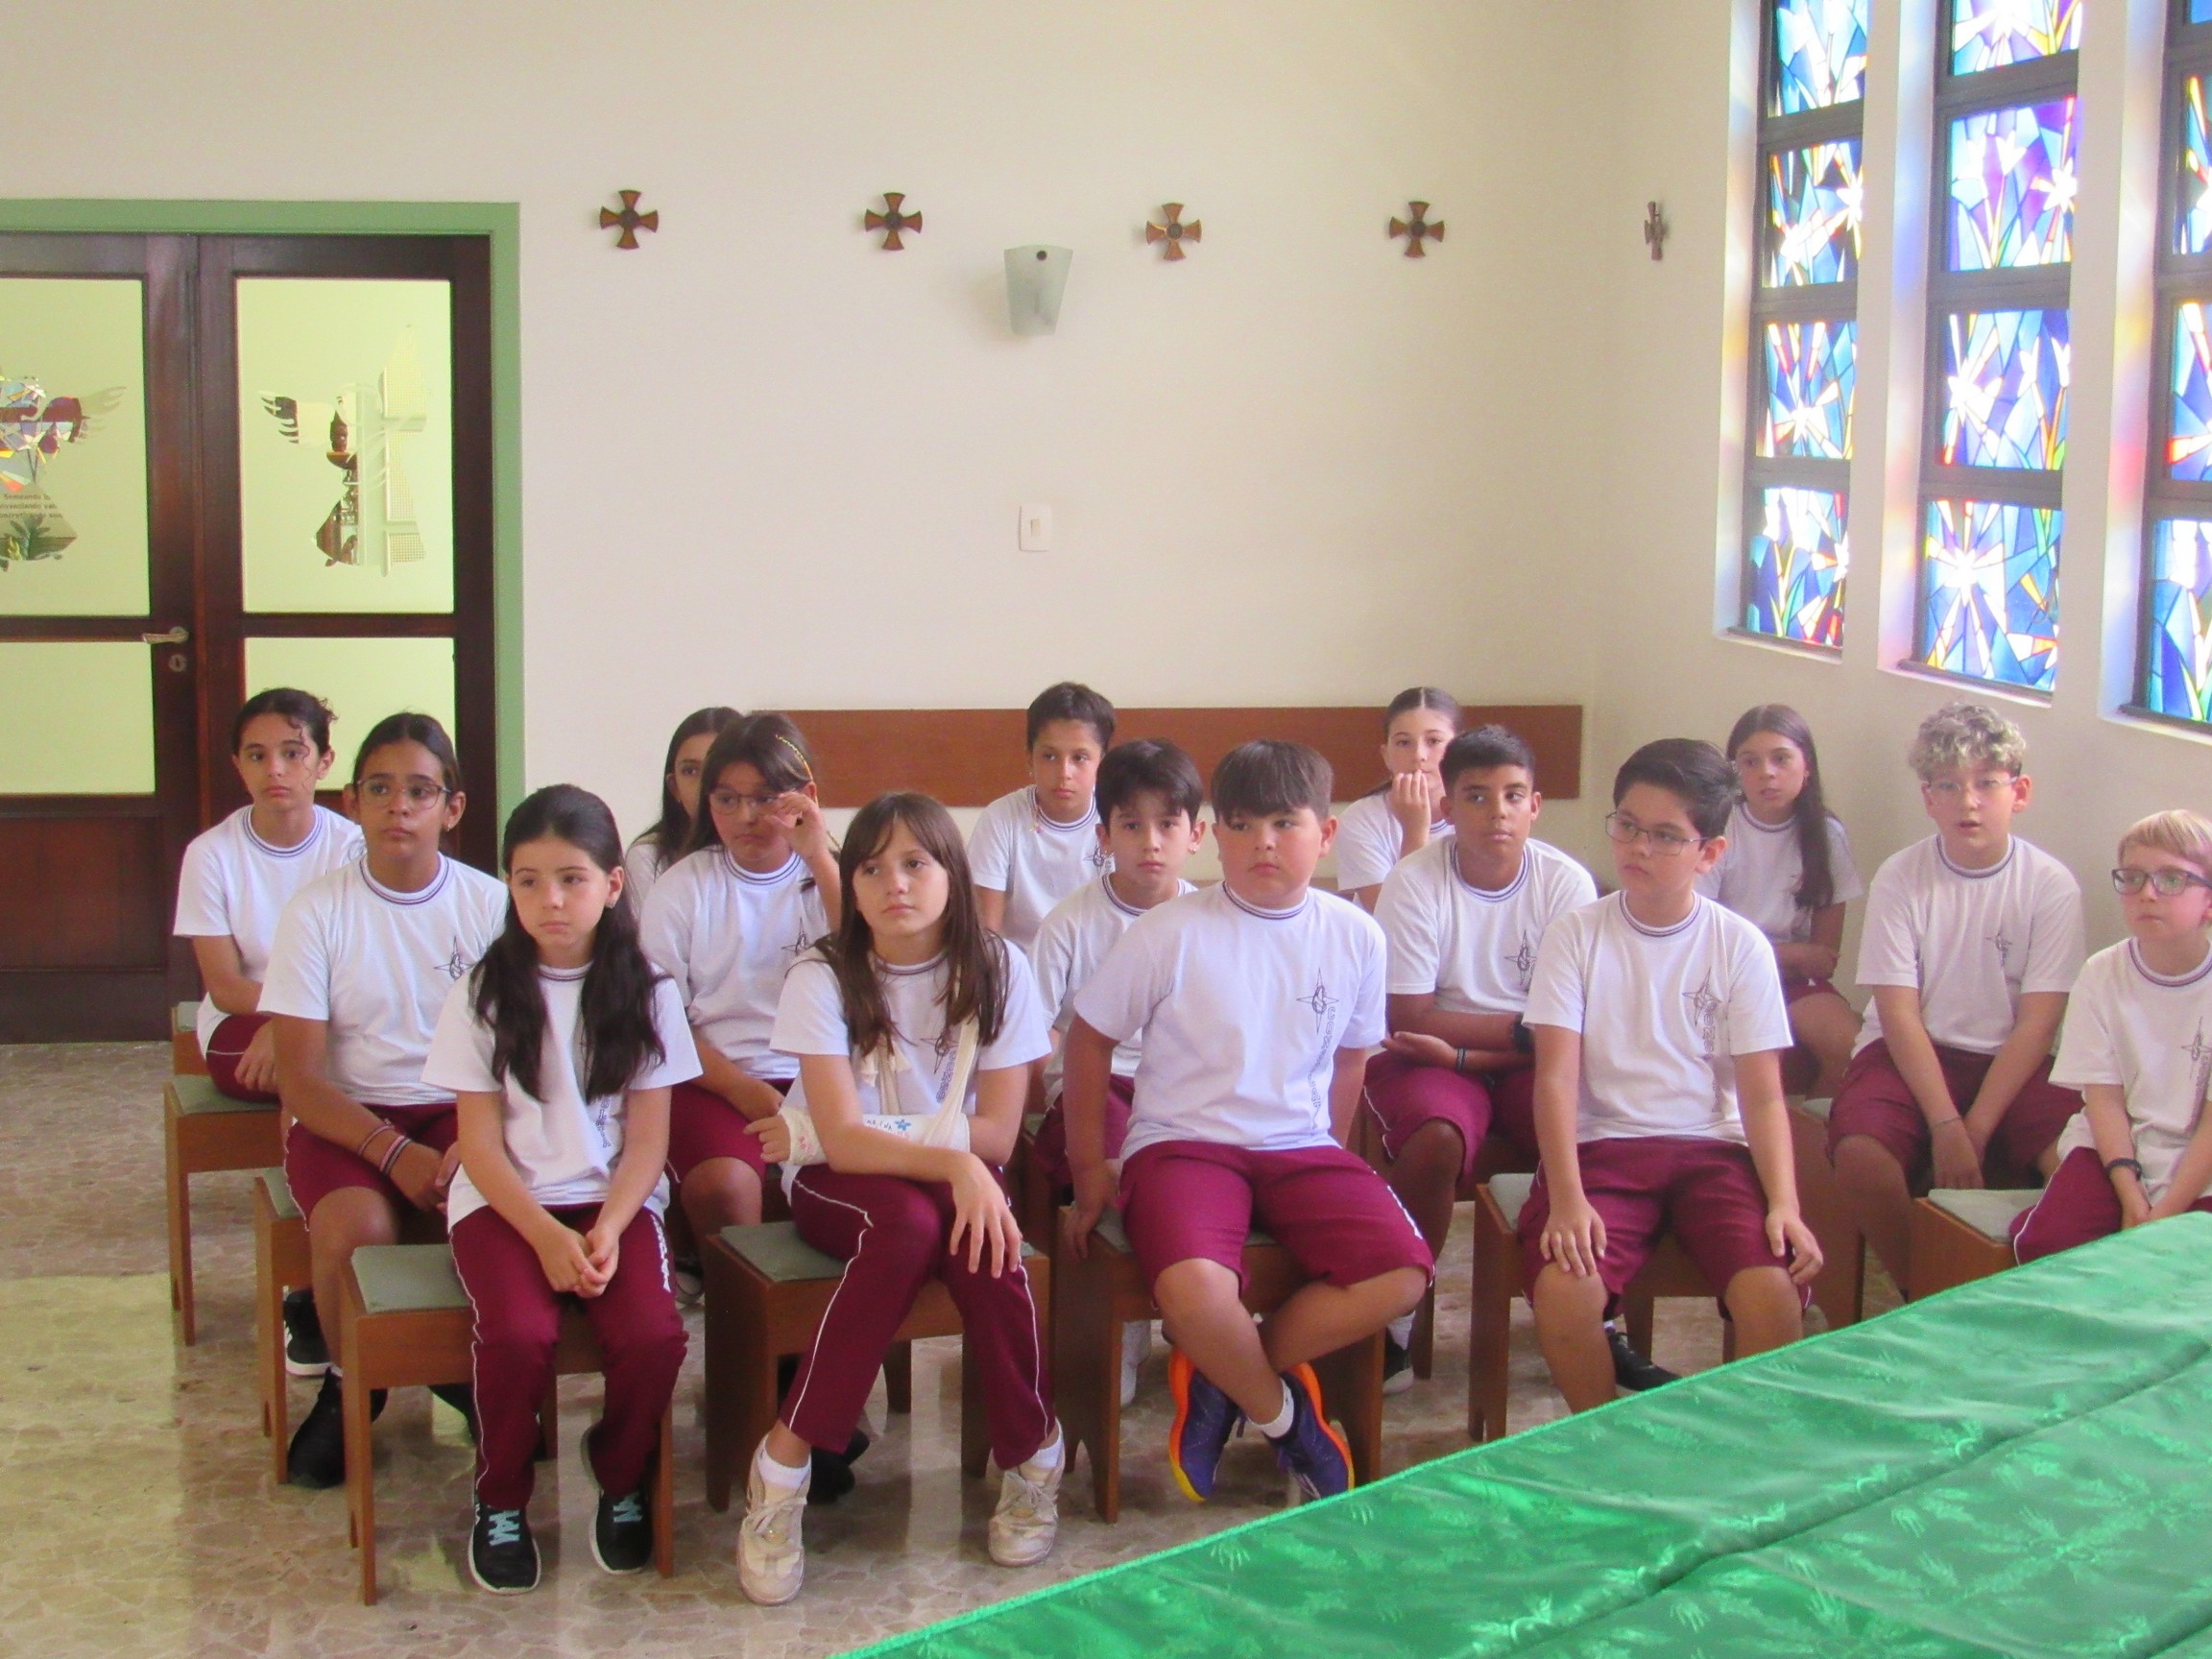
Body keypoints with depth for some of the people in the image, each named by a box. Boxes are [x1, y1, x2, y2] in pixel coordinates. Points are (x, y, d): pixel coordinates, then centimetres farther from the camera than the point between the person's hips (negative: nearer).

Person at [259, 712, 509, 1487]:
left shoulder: (489, 905, 0)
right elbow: (300, 1076, -7)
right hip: (347, 1117, -1)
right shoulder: (318, 909, -4)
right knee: (358, 1227, -32)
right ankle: (349, 1386, 2)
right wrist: (395, 1153, -21)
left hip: (462, 1110, 1)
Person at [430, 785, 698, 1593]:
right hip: (505, 1203, -1)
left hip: (615, 1200, 1)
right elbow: (481, 1143, -2)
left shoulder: (646, 994, 3)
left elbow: (647, 1139, 2)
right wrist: (547, 1236, -15)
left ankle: (622, 1483, 6)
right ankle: (500, 1504, -1)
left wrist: (607, 1229, -15)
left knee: (654, 1335, -25)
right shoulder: (483, 995, 1)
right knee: (519, 1334, -29)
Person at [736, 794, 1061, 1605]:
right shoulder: (821, 979, -11)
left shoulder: (997, 971, -6)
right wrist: (949, 1160, -37)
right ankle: (784, 1468, -27)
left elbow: (996, 1133, -11)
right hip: (839, 1184, -1)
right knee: (910, 1221, -36)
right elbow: (843, 1138, -20)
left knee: (983, 1241, -34)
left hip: (958, 1177, 2)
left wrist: (850, 1135, -18)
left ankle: (1031, 1453, -12)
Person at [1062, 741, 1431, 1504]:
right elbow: (1090, 1037, 2)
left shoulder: (1355, 937, 2)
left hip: (1302, 1147, 4)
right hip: (1185, 1144, -4)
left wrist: (1329, 1165, 11)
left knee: (1403, 1273, -21)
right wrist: (1090, 1170, 4)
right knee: (1195, 1288, -34)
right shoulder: (1170, 933, -7)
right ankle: (1282, 1413, 0)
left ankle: (1221, 1379, -1)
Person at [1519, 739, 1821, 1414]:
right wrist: (1567, 1199, -19)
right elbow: (1556, 1076, -6)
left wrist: (1785, 1205, -15)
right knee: (1561, 1287, -29)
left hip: (1711, 1148, 1)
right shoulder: (1576, 936, 2)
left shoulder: (1740, 946, 3)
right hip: (1601, 1147, 0)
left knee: (1775, 1291, -27)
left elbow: (1762, 1093, 1)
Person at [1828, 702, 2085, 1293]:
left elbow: (2037, 1022, -7)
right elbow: (1899, 1012, -9)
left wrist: (1976, 1130, -17)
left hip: (2009, 1063, 0)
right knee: (1861, 1155, -29)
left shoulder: (2052, 886, -4)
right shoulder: (1900, 879, -6)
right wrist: (1945, 1126, -20)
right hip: (1909, 1054, 0)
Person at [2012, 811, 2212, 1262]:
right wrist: (2131, 1196, -15)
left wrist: (2165, 1215, -17)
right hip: (2114, 1146, 2)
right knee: (2044, 1239, -20)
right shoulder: (2101, 974, 0)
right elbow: (2104, 1096, -3)